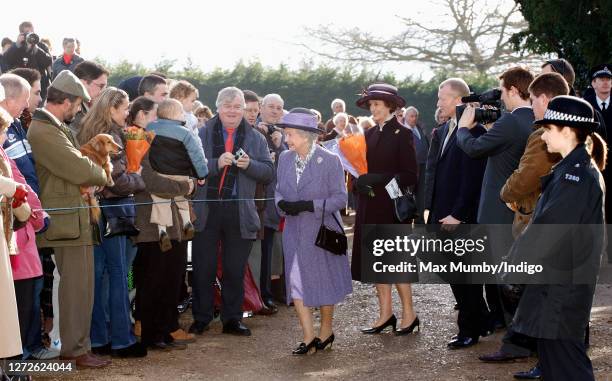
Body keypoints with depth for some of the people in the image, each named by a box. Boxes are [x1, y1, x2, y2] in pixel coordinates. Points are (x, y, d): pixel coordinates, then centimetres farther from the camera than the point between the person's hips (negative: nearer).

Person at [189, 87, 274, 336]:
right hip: (206, 210, -1)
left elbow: (269, 173, 4)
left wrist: (249, 164, -13)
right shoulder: (202, 135, 3)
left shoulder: (256, 138, 9)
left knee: (235, 269, 8)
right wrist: (216, 164, -20)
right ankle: (201, 318, 17)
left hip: (240, 213, 1)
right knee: (203, 267, 5)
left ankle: (232, 319, 19)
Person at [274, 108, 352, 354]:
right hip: (294, 231, 4)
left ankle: (326, 331, 28)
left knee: (324, 283, 8)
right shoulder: (285, 159, 4)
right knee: (296, 283, 0)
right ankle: (309, 338, 9)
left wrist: (309, 205, -23)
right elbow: (279, 190, 13)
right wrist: (282, 203, -11)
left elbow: (340, 197, -12)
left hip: (322, 231, -4)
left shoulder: (330, 161, -12)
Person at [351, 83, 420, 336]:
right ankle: (385, 314, 14)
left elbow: (410, 175, -11)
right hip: (370, 206, 6)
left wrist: (379, 179, -19)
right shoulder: (370, 134, 12)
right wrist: (360, 181, -5)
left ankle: (409, 315, 6)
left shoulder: (402, 134, -7)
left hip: (392, 206, -6)